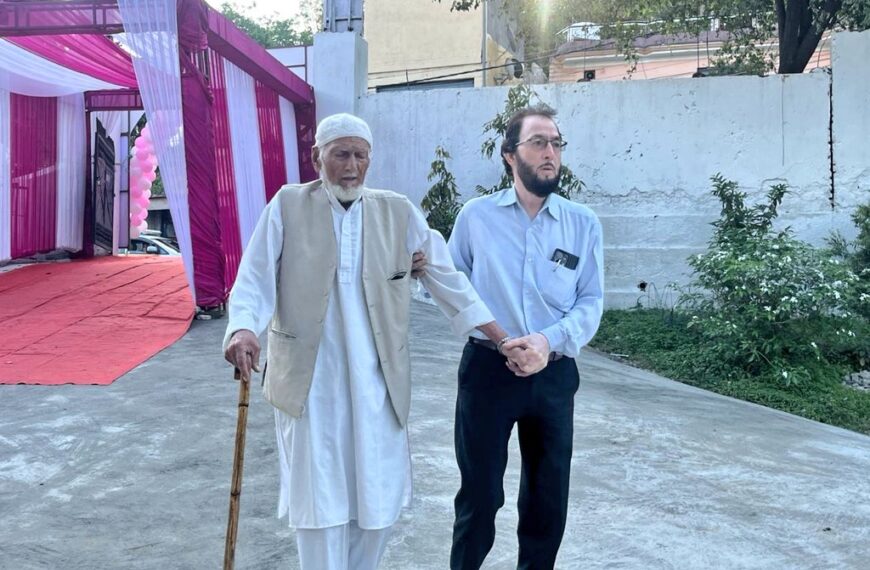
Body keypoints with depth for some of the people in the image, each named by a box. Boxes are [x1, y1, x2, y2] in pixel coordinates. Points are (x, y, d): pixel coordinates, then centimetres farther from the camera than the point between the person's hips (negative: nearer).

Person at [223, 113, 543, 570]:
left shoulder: (398, 212, 4)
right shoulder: (288, 206, 0)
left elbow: (444, 275, 7)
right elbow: (255, 281, -5)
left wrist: (499, 337, 4)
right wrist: (243, 329, -25)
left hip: (376, 385, 2)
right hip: (310, 384, -2)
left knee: (379, 499, 12)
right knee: (319, 501, 8)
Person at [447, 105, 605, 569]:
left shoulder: (583, 224, 2)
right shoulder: (476, 216, 0)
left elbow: (591, 301, -2)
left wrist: (551, 339, -19)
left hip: (555, 374, 2)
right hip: (487, 369, -2)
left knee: (549, 494, 14)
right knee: (479, 491, 9)